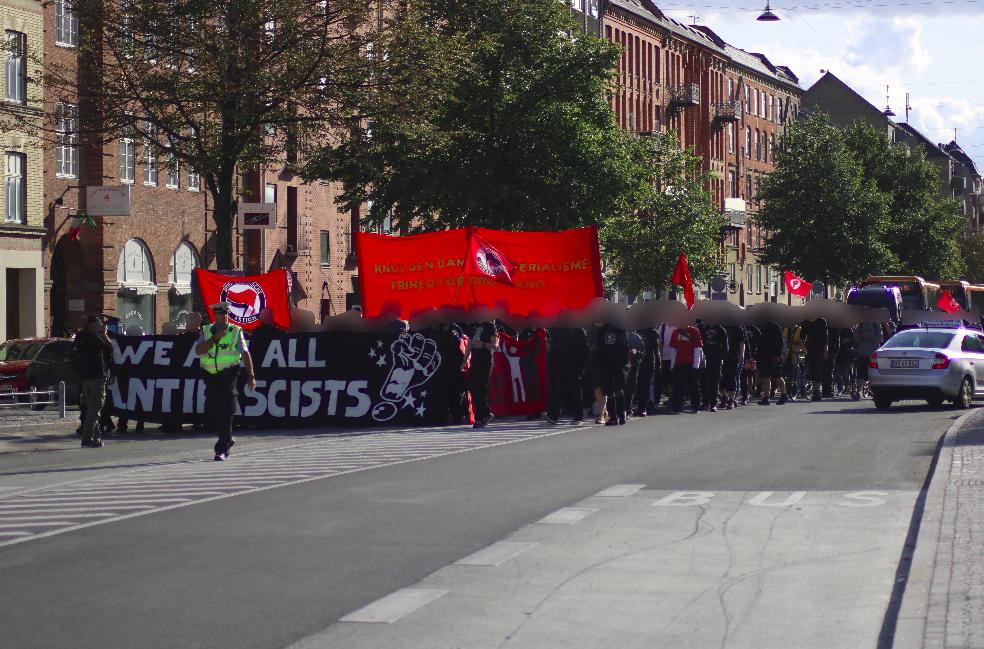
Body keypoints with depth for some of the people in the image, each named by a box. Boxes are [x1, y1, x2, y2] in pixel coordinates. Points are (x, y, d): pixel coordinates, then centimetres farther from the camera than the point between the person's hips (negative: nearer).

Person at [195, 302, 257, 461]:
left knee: (226, 412, -9)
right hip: (211, 375, 4)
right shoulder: (206, 331, 9)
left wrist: (251, 376, -3)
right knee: (210, 411, 5)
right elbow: (198, 350, -5)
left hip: (228, 375, -4)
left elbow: (245, 354, 2)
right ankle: (227, 440, 26)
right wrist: (215, 338, -14)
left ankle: (222, 449, -7)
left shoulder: (235, 331, 1)